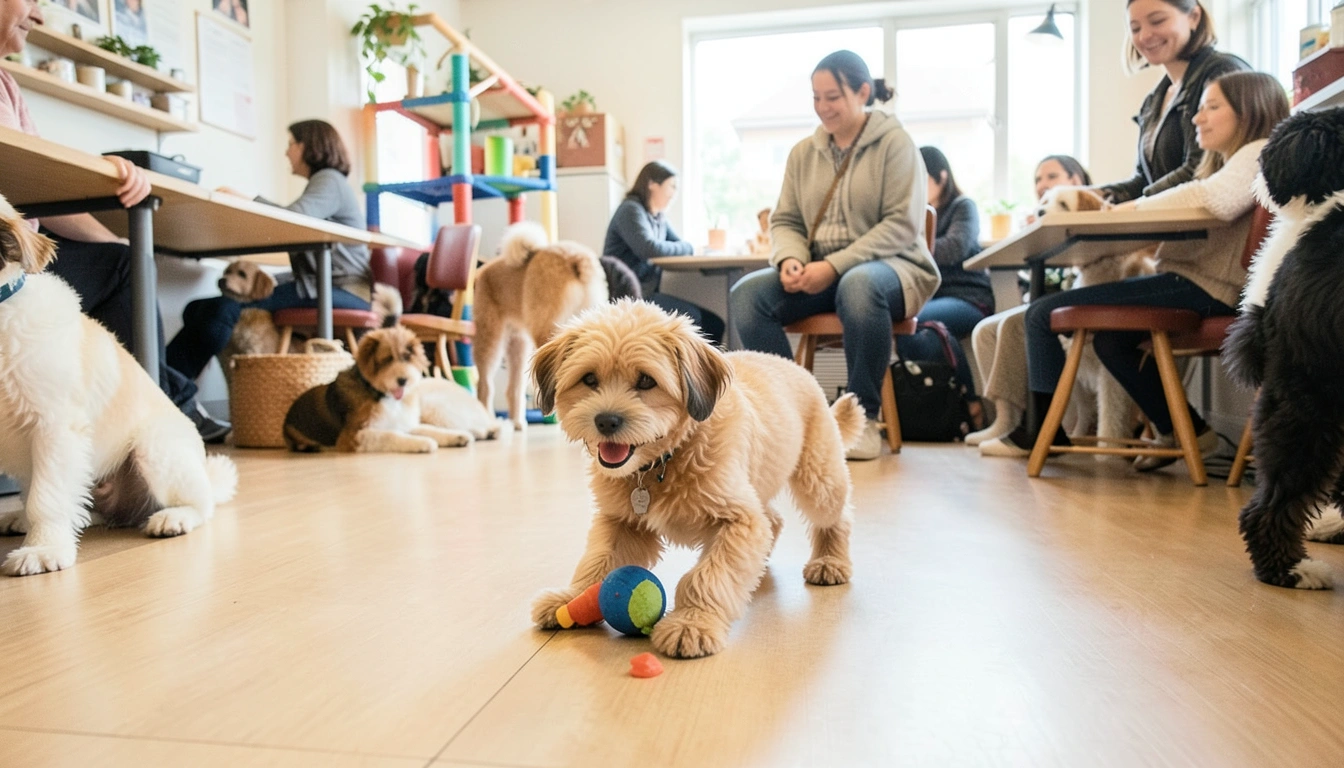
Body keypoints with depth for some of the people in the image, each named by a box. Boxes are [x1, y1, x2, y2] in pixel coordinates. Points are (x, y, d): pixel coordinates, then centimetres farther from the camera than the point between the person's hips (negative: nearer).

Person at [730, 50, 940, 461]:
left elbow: (902, 224, -10)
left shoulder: (895, 143, -1)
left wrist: (835, 265, -21)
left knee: (858, 286, -41)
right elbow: (785, 221, 13)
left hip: (889, 266, -4)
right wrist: (791, 260, -12)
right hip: (820, 273, 4)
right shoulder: (803, 152, 13)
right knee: (747, 293, -23)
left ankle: (864, 418, -23)